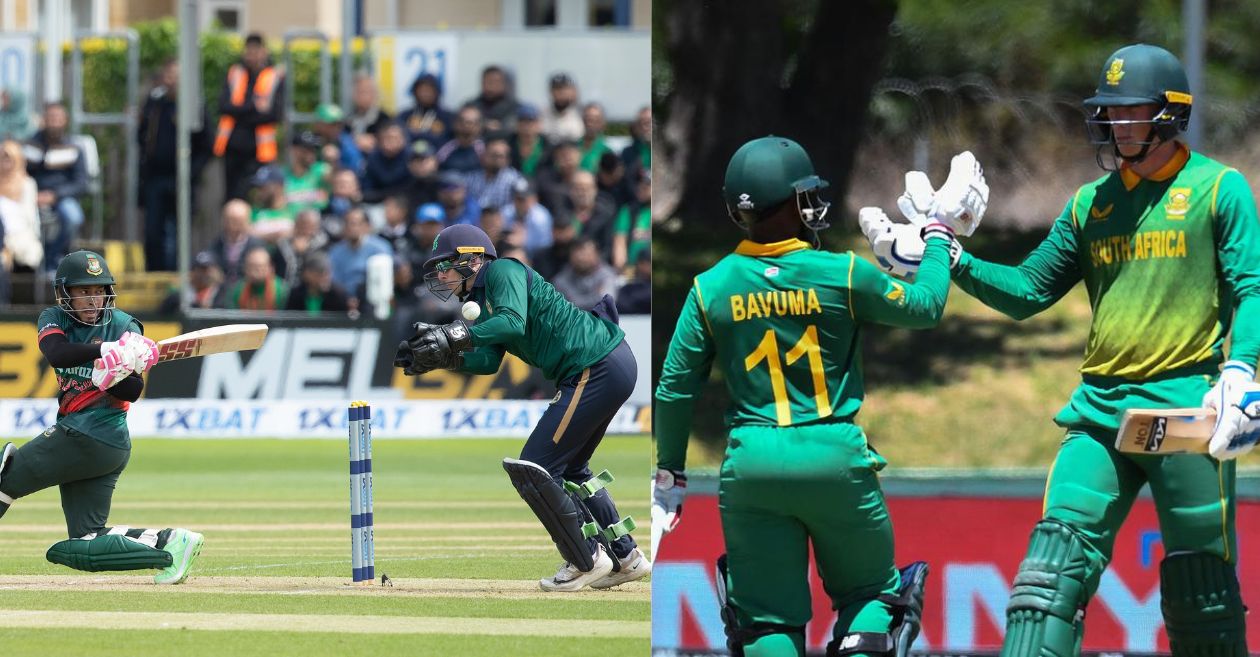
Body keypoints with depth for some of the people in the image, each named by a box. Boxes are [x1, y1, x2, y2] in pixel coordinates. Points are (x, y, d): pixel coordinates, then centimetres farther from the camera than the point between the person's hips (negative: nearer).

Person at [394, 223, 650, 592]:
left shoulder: (502, 272, -8)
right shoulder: (481, 299, 20)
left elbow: (513, 322, -27)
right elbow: (489, 360, 7)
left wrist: (455, 337, -33)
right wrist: (442, 357, -8)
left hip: (597, 371, -11)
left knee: (530, 470, -8)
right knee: (569, 470, 24)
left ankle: (587, 562, 0)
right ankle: (626, 558, 28)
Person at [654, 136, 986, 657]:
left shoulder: (710, 289, -1)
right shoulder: (842, 274, -7)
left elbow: (674, 391, 3)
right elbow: (924, 306, 9)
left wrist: (670, 474, 16)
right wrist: (939, 236, 25)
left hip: (750, 465, 2)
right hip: (835, 458, -2)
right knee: (871, 592, 16)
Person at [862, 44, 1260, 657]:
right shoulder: (1090, 203, 16)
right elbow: (1027, 291, 18)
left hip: (1185, 405, -4)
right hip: (1100, 407, 4)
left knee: (1202, 586, -1)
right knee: (1058, 554, -10)